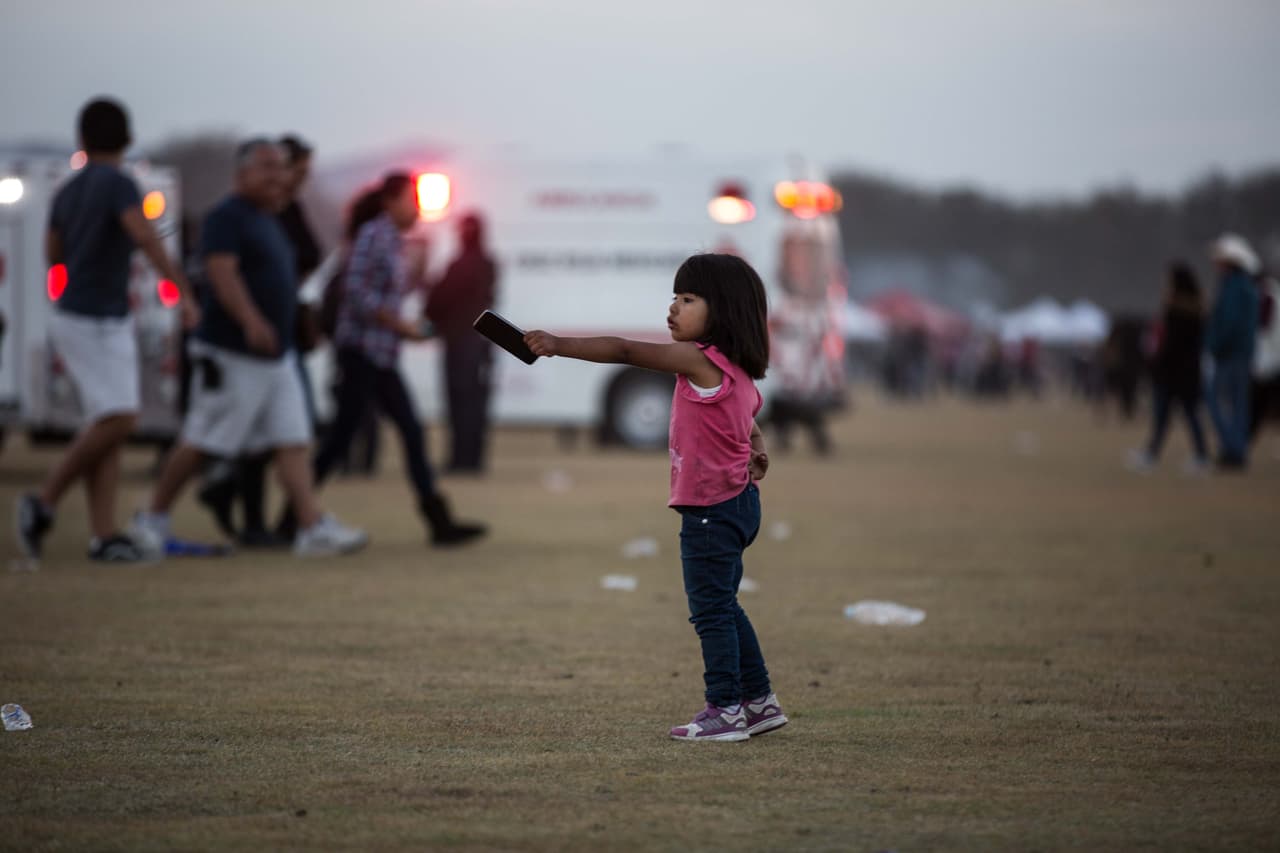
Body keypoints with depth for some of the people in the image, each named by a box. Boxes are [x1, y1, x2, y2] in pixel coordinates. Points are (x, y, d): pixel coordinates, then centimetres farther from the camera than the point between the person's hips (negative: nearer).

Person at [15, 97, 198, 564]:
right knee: (117, 420, -13)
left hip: (108, 321, 9)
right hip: (94, 322, -9)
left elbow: (53, 253, 26)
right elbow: (145, 237, -27)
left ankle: (104, 534, -2)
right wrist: (183, 291, -32)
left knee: (109, 425, 4)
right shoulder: (117, 184, -12)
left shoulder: (67, 193, 12)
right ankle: (45, 500, -9)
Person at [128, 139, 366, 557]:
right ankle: (153, 519, 13)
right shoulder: (227, 217, -11)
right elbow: (222, 272, -25)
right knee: (199, 443, 0)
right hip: (232, 355, -9)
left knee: (294, 443, -2)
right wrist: (251, 321, -38)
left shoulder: (269, 222, 18)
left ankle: (314, 528, -8)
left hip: (277, 355, 9)